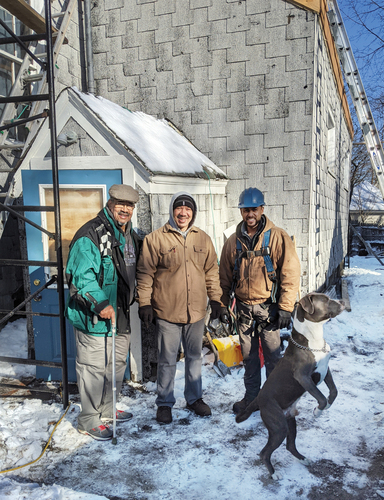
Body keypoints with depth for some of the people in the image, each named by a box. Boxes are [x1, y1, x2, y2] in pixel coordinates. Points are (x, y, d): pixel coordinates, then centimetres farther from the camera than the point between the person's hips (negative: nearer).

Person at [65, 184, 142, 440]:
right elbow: (81, 275, -23)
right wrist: (99, 303, -29)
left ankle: (108, 409, 39)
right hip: (94, 316, -9)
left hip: (121, 314, 9)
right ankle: (89, 420, 20)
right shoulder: (91, 234, -16)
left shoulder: (131, 235, 12)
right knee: (94, 368, 1)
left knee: (117, 364, 20)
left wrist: (137, 300, 18)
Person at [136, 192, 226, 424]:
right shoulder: (156, 238, -5)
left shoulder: (203, 238, 6)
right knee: (167, 360, 8)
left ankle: (195, 398, 35)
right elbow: (145, 273, -3)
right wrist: (145, 303, -6)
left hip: (196, 311, 4)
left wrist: (216, 300, 8)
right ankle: (165, 403, 26)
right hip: (167, 311, -3)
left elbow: (212, 272, 11)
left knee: (195, 356, 17)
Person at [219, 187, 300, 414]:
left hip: (268, 307, -3)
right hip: (244, 308, 4)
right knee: (249, 356, 13)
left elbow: (291, 274, -8)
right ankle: (251, 397, 29)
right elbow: (225, 276, 12)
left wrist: (285, 308, -12)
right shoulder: (233, 241, 6)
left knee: (272, 355, 5)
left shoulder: (278, 237, -6)